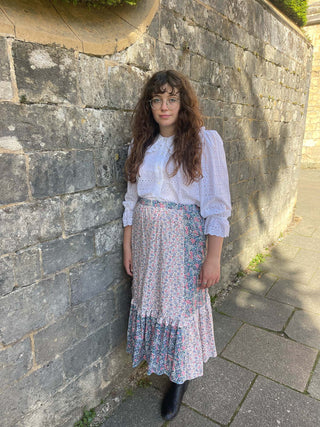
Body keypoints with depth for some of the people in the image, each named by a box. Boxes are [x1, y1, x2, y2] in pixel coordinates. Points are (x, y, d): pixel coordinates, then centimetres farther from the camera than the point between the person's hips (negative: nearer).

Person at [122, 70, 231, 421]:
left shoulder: (205, 141, -9)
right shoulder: (142, 146, 6)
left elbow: (217, 204, -12)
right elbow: (132, 198, 8)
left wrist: (213, 257, -13)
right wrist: (128, 244, 7)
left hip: (184, 237, -4)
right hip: (145, 237, 5)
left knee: (181, 304, 8)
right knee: (149, 298, 16)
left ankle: (181, 376, 35)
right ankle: (156, 358, 45)